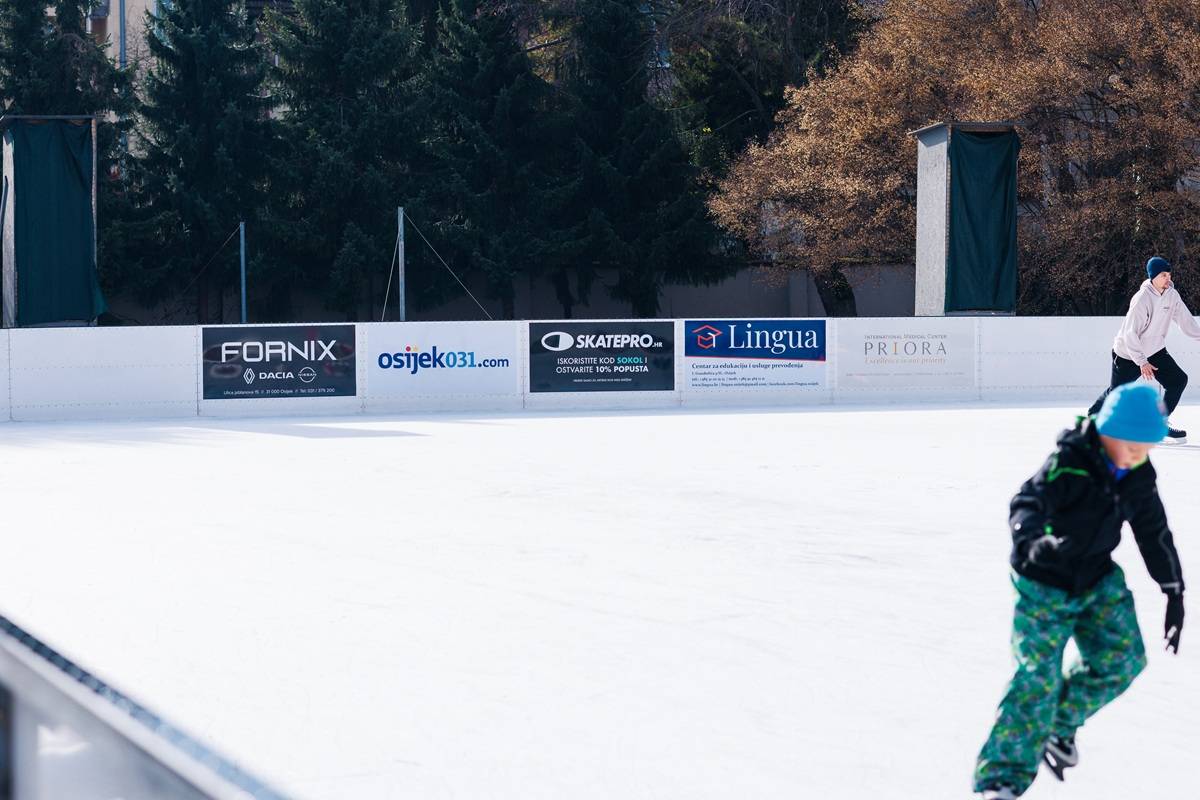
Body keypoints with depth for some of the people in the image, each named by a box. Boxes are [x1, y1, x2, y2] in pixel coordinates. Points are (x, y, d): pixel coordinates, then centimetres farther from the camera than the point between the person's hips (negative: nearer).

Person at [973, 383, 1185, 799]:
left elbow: (1155, 533, 9)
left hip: (1099, 581, 6)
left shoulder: (1138, 476, -3)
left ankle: (1061, 722, 21)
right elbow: (1027, 502, -37)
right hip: (1045, 586, -6)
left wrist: (1174, 593, 11)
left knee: (1123, 659, -4)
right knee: (1038, 678, -12)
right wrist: (1031, 542, -58)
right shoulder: (1070, 462, -24)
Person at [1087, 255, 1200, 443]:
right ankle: (1091, 418, 28)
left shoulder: (1172, 295, -6)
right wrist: (1142, 362, -28)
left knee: (1178, 380, -8)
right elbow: (1130, 333, -26)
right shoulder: (1142, 299, -27)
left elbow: (1185, 320, 8)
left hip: (1155, 351, 6)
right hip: (1128, 355, -6)